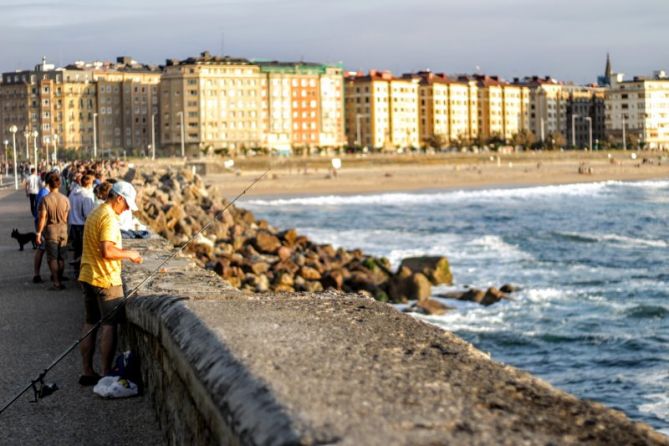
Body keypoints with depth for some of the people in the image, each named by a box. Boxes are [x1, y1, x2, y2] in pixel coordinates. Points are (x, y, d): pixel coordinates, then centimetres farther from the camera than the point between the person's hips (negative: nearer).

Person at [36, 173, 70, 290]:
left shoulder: (45, 199, -13)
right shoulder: (65, 199, -3)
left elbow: (42, 217, -14)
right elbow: (66, 217, 1)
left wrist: (39, 232, -9)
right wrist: (64, 227, 13)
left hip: (51, 229, -3)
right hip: (63, 229, 3)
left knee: (52, 257, 2)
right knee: (61, 257, 12)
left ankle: (56, 282, -2)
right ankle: (59, 279, 16)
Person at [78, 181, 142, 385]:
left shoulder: (94, 214, 14)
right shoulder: (109, 218, -18)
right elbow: (107, 252, -26)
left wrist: (123, 252, 15)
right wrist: (128, 254, -12)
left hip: (88, 277, 9)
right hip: (106, 280, -9)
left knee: (90, 324, 12)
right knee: (109, 326, -2)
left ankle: (88, 373, 16)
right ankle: (106, 375, -1)